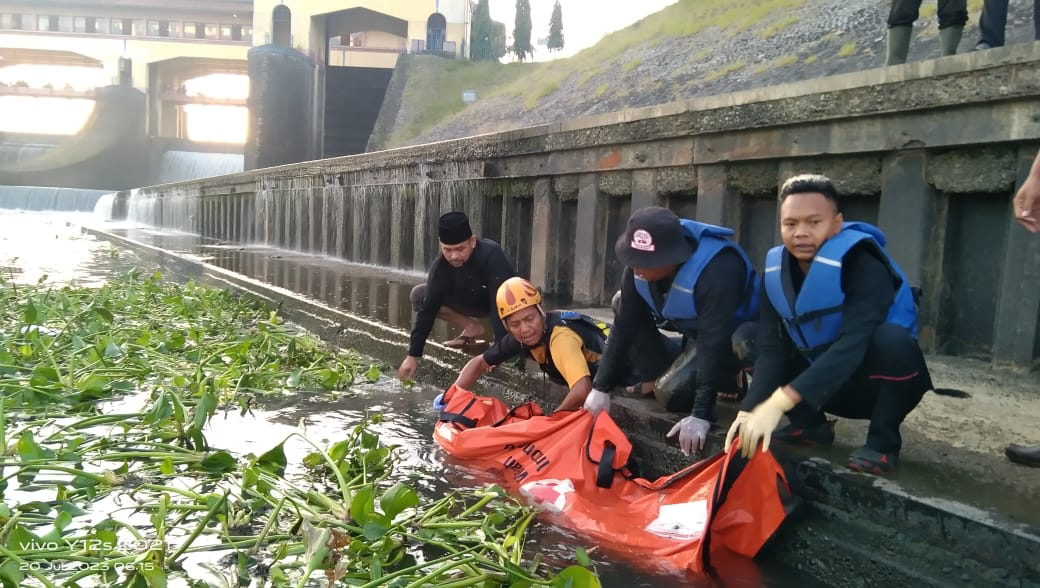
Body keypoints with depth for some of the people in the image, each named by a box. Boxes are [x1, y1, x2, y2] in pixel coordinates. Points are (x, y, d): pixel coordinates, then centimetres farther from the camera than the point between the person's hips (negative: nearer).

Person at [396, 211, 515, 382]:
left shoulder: (491, 255, -37)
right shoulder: (440, 266, -23)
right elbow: (428, 309, -21)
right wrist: (413, 355, -23)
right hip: (474, 302, 5)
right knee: (419, 295, -13)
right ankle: (473, 328, -3)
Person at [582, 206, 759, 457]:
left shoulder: (718, 268, -39)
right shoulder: (640, 264, -19)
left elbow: (713, 343, -40)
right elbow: (625, 325, -15)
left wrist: (701, 415, -42)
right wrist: (601, 387, -16)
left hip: (735, 332, -7)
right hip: (691, 325, 7)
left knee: (671, 392, -25)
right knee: (622, 304, -10)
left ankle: (726, 379, 4)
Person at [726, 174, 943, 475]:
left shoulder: (864, 266, -26)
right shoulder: (776, 272, -11)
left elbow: (852, 345, -39)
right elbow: (771, 348, -17)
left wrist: (779, 402, -47)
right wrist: (749, 410, -33)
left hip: (879, 383, -5)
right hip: (830, 386, 5)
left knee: (890, 338, -36)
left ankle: (883, 441, -12)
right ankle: (810, 424, 7)